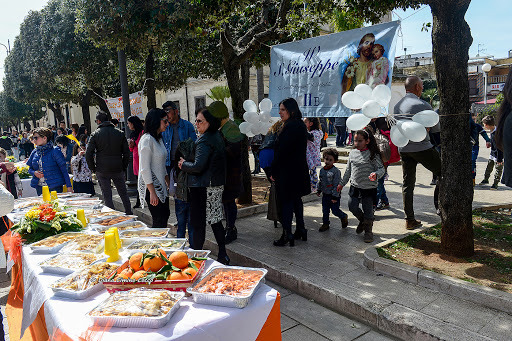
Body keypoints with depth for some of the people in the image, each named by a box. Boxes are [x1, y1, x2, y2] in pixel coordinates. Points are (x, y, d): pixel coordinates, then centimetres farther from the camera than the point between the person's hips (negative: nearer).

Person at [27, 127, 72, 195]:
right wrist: (34, 173, -6)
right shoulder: (34, 153, 9)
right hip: (40, 187, 5)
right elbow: (30, 169, 19)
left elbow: (63, 169, -9)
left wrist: (69, 186, -13)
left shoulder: (54, 151, -7)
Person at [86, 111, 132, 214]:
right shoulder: (120, 133, 3)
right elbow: (126, 153, 2)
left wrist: (93, 169, 4)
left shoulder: (95, 134, -3)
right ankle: (129, 214, 18)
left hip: (102, 171, -2)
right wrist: (123, 167, 10)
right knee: (124, 194, 13)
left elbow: (88, 154, -6)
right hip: (118, 170, 2)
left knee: (107, 196, 5)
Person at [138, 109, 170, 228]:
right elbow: (144, 169, -19)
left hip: (160, 186, 9)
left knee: (165, 215, 10)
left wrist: (168, 183, 19)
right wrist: (152, 193, -21)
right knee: (159, 221, -5)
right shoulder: (147, 140, -16)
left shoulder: (159, 139, 14)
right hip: (151, 187, -9)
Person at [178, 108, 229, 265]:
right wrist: (186, 163, 16)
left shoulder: (204, 140, -17)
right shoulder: (217, 137, 11)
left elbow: (198, 166, -22)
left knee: (198, 223, 0)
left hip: (203, 187, -9)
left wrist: (183, 164, -4)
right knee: (215, 221, 15)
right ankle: (223, 255, 22)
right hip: (217, 185, 9)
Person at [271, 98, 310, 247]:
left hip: (287, 171, -10)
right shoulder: (301, 125, 11)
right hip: (299, 170, 10)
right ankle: (300, 230, 29)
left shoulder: (290, 126, -20)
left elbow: (281, 151, -22)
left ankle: (286, 235, 2)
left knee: (286, 202, -2)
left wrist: (274, 172, -15)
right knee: (296, 200, 18)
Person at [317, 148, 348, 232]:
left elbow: (337, 185, -17)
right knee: (325, 211, 11)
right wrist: (319, 190, 17)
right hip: (325, 194, 6)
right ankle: (325, 224, 26)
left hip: (333, 196, -6)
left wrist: (335, 196, -18)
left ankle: (344, 217, 30)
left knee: (335, 211, 2)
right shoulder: (322, 170, 5)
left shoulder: (336, 171, -16)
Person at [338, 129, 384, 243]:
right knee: (352, 207, 4)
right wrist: (342, 183, 19)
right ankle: (362, 221, 34)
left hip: (369, 188, -4)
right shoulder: (352, 153, 6)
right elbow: (348, 170, 15)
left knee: (368, 211, 4)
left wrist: (376, 175, -33)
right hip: (355, 187, 5)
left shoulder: (373, 154, -10)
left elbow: (381, 168, -11)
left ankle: (368, 230, 27)